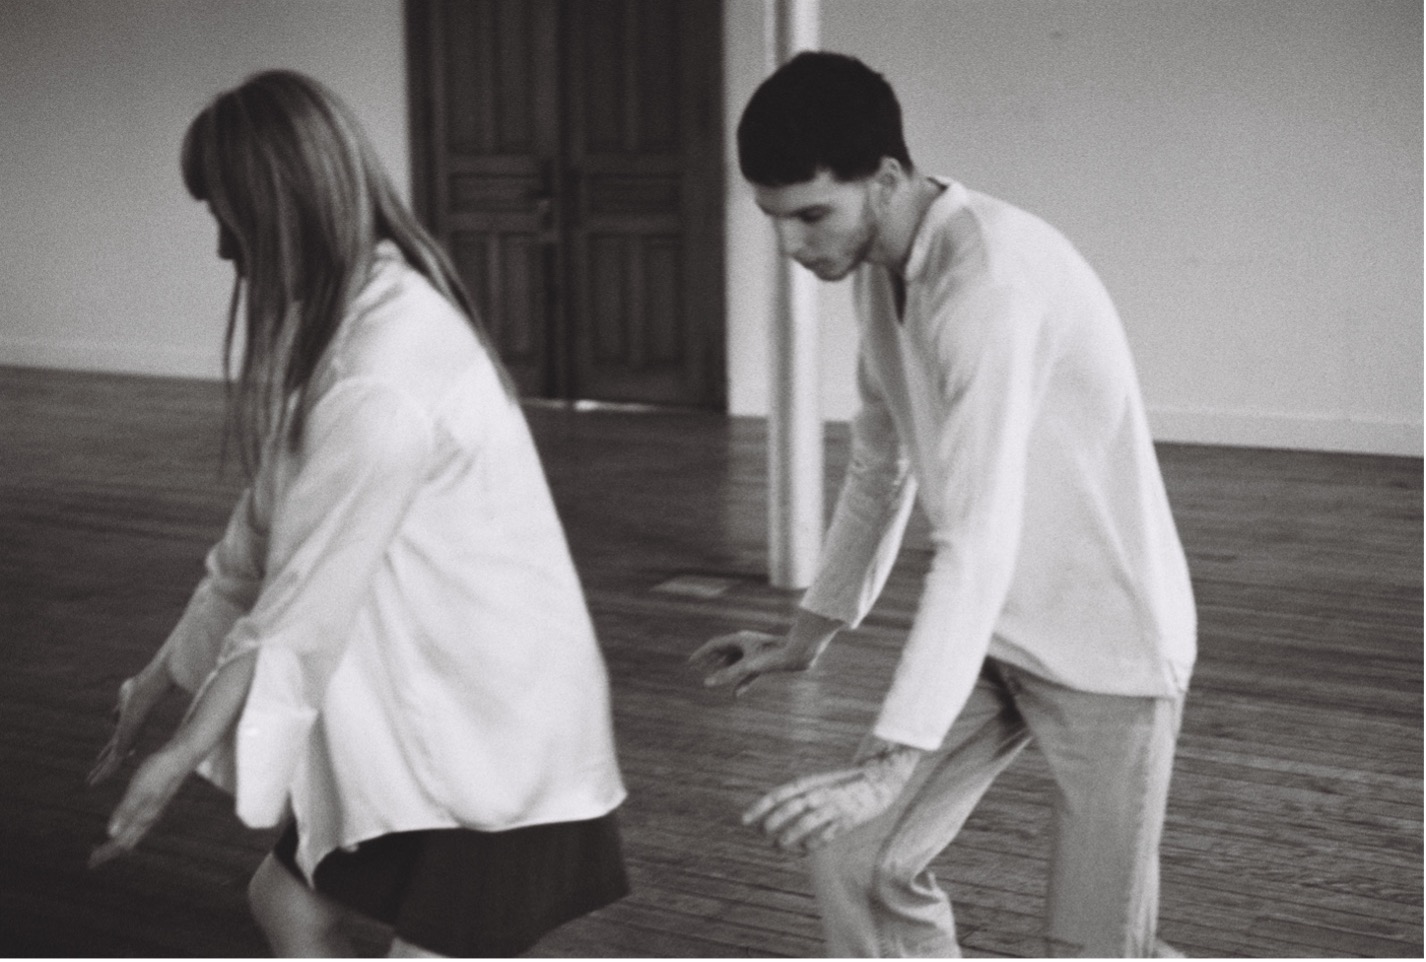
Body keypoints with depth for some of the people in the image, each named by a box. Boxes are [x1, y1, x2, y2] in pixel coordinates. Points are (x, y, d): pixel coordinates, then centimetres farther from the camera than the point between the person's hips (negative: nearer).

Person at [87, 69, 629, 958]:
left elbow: (306, 595, -22)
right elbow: (271, 529, 10)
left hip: (488, 718, -10)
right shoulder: (366, 311, 3)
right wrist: (167, 671, 15)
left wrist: (185, 753, -12)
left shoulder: (384, 379, -28)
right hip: (414, 698, 10)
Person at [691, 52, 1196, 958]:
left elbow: (980, 540, -35)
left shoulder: (989, 275, -28)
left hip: (1108, 639, -8)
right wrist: (809, 634, 13)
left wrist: (890, 762, -38)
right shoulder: (881, 269, 1)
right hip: (996, 630, 8)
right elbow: (881, 466, 14)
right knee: (856, 855, 1)